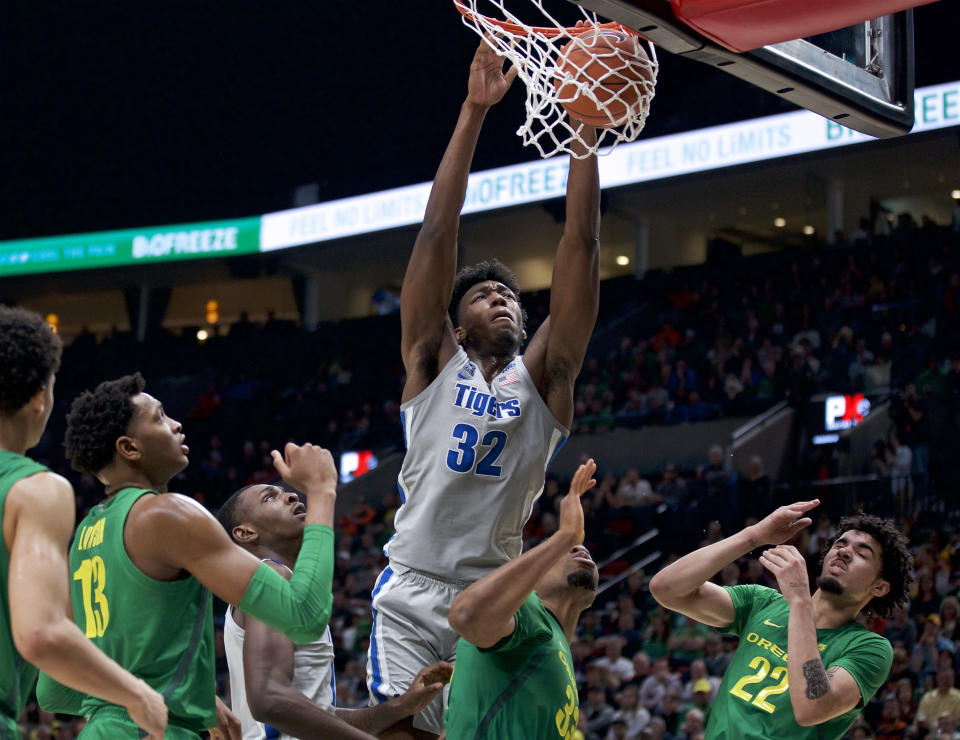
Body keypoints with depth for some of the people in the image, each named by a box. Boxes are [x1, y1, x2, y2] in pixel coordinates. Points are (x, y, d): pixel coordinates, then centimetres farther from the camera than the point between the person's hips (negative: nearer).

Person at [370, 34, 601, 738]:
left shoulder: (543, 377, 12)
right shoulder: (434, 360, 9)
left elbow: (581, 245, 5)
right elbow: (438, 231, 2)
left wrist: (585, 128, -1)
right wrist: (474, 111, -3)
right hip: (414, 595, -2)